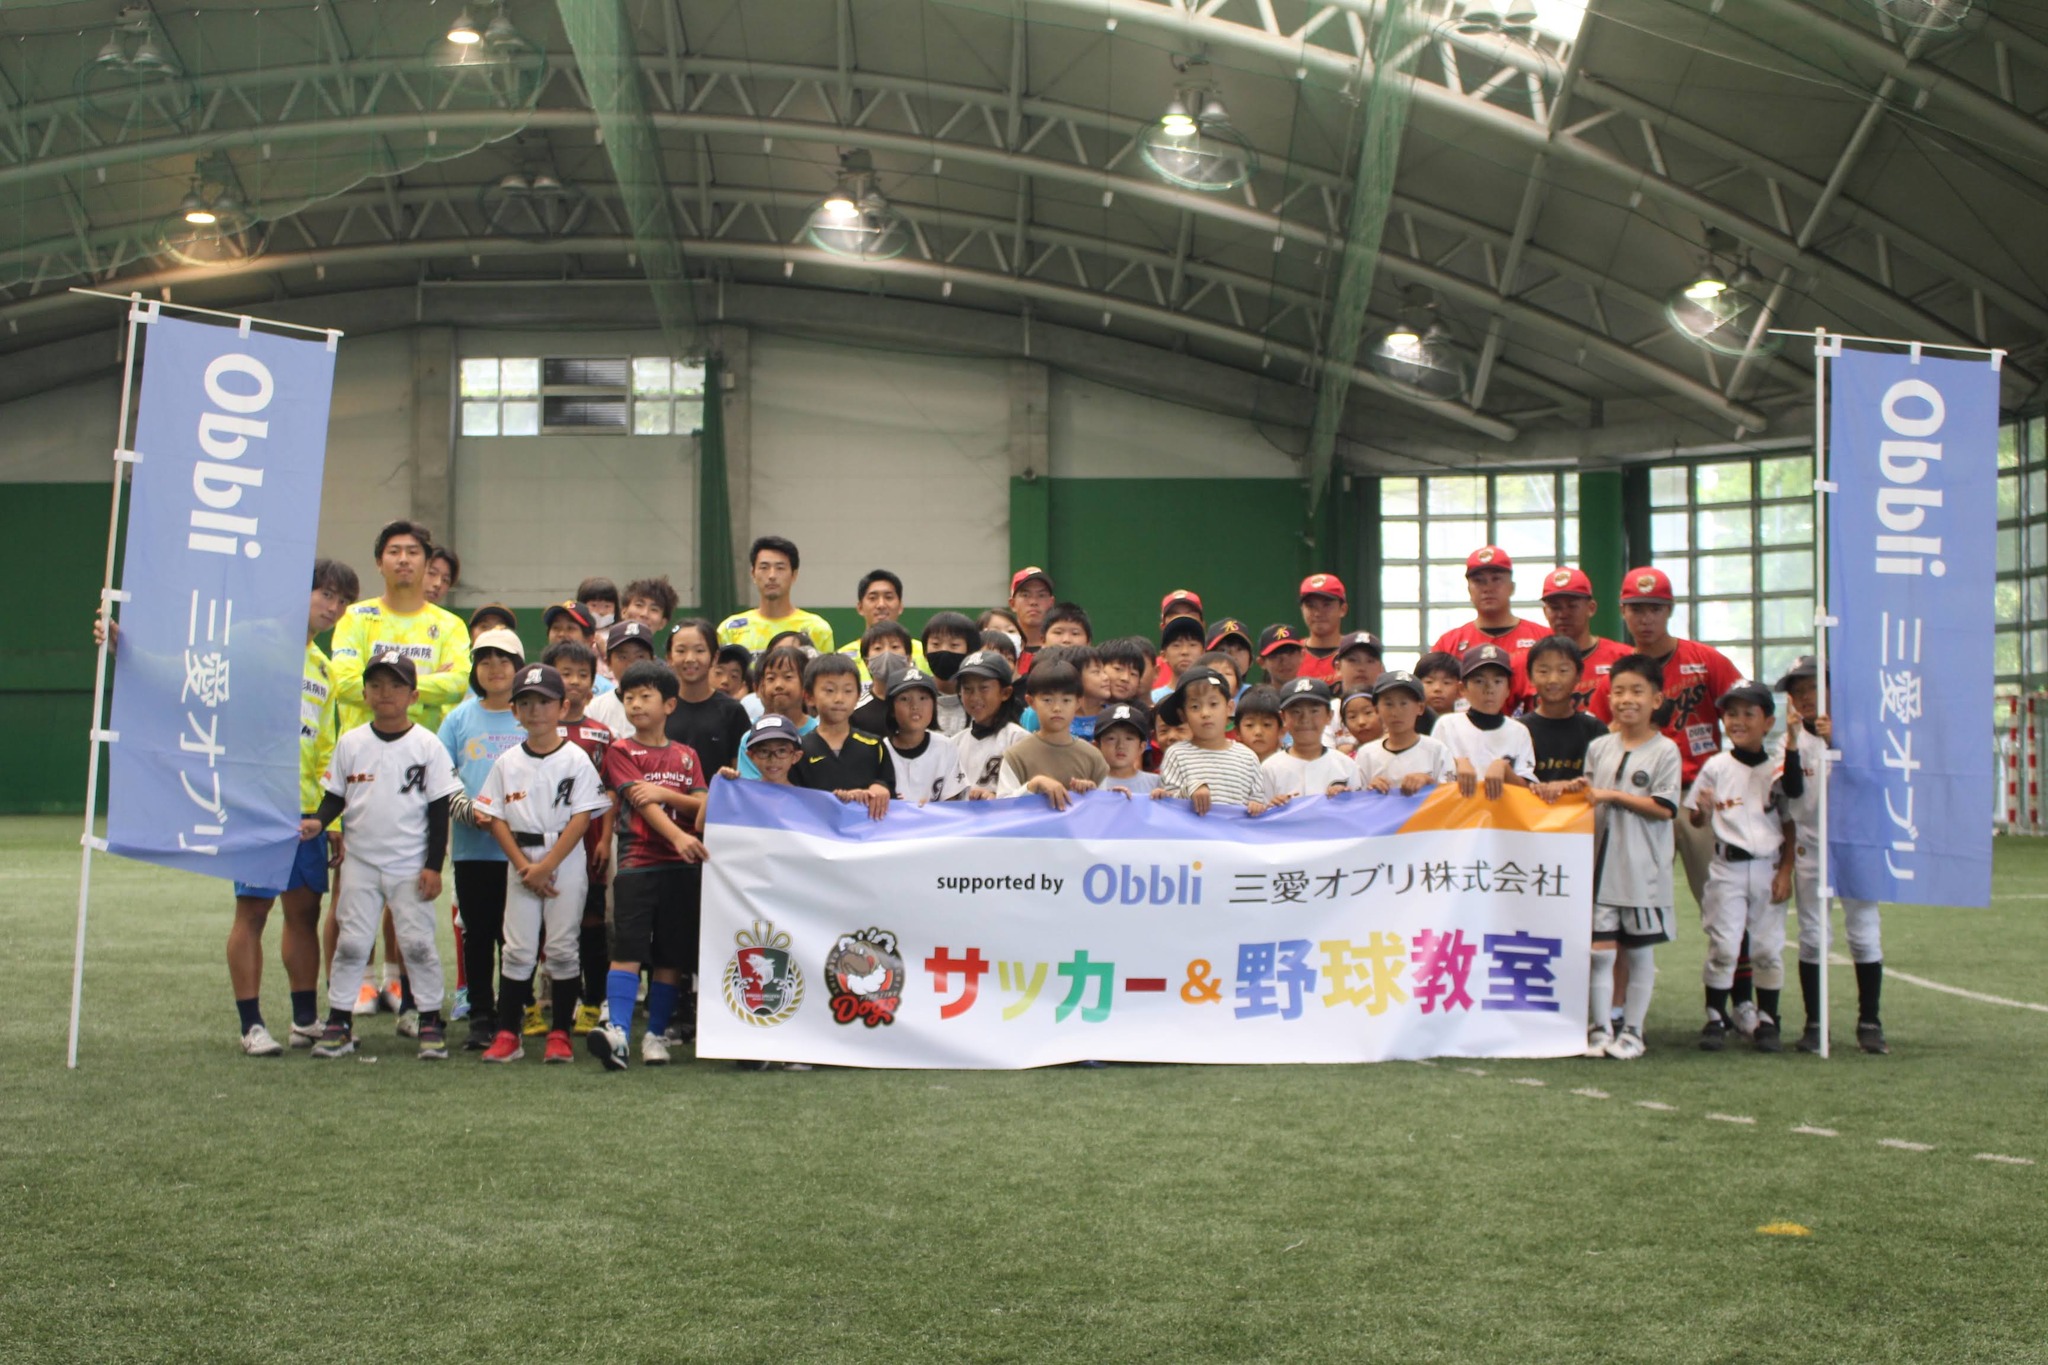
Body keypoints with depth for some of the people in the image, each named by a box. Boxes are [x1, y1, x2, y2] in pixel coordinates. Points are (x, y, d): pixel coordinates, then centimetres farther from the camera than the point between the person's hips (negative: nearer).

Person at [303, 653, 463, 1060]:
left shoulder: (427, 745, -3)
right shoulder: (351, 743, 4)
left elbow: (439, 810, -2)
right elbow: (335, 796, 9)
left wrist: (434, 866, -6)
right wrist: (318, 821, -12)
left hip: (411, 866, -2)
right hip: (360, 861, 2)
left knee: (418, 943, 0)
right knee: (351, 943, 4)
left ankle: (431, 1022, 9)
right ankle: (338, 1023, 11)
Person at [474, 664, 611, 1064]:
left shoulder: (575, 759, -3)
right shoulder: (508, 762, 7)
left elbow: (582, 818, -9)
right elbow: (496, 818, 4)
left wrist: (546, 866, -14)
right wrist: (524, 866, -8)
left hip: (566, 863, -3)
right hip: (520, 865, 3)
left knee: (563, 948, -1)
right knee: (518, 950, 2)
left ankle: (560, 1034, 7)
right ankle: (507, 1034, 6)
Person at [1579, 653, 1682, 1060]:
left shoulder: (1664, 750, -4)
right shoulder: (1598, 747, 10)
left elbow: (1664, 808, -12)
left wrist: (1612, 796, -14)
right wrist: (1579, 790, -4)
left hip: (1643, 869, -3)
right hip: (1601, 863, 3)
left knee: (1639, 952, 6)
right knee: (1600, 950, 2)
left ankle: (1632, 1031, 15)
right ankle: (1598, 1029, 9)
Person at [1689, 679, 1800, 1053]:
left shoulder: (1778, 770, 2)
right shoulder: (1716, 767, 1)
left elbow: (1789, 826, 1)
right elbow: (1697, 820, 1)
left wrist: (1785, 872, -7)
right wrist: (1703, 809, -17)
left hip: (1768, 868, 1)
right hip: (1728, 867, -1)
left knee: (1768, 948, 5)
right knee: (1722, 947, -2)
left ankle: (1767, 1020, 16)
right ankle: (1715, 1019, 7)